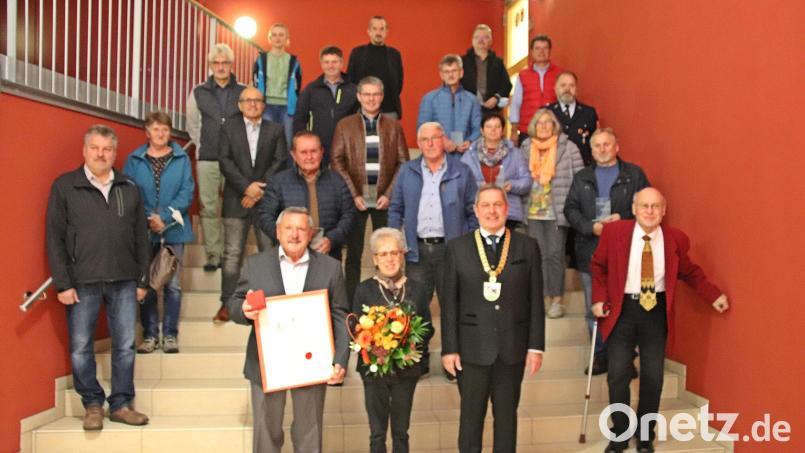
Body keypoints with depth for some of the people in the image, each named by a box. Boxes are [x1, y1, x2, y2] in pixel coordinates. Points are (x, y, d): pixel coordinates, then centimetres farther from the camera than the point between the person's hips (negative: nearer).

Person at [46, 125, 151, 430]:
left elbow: (141, 237, 11)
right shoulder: (64, 186, 1)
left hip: (124, 281, 2)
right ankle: (93, 405, 22)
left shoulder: (129, 189, 9)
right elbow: (54, 237, -1)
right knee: (81, 348, 6)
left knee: (125, 346, 6)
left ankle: (121, 404, 18)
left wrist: (142, 280, 8)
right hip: (82, 281, -2)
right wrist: (62, 283, -7)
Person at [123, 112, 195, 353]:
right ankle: (150, 334, 15)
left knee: (173, 285, 1)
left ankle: (170, 334, 11)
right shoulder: (134, 160, 6)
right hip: (144, 231, 1)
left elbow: (187, 193, -3)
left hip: (173, 231, 0)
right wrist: (148, 220, -14)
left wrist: (164, 218, -14)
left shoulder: (181, 158, 4)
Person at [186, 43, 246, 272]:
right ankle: (213, 255, 10)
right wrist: (202, 147, 9)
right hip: (207, 160, 1)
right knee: (208, 208, 2)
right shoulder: (198, 93, 7)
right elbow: (192, 126, 14)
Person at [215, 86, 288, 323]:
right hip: (236, 201, 0)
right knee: (232, 254, 1)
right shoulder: (229, 128, 10)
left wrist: (259, 190, -10)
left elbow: (280, 161, 0)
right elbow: (225, 161, 0)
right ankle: (227, 303, 6)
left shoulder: (275, 130, 11)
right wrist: (246, 187, -12)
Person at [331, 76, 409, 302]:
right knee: (353, 253, 4)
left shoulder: (394, 126, 7)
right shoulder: (344, 125, 4)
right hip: (355, 198, -1)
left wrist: (389, 194, -7)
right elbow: (337, 161, -1)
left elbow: (403, 163, 3)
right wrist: (353, 194, -9)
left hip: (384, 199, 1)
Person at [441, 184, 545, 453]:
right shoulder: (457, 248, 0)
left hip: (513, 348, 1)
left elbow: (536, 300, 3)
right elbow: (449, 302, -1)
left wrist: (536, 346, -1)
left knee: (507, 415, 12)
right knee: (471, 416, 8)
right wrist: (449, 348, -4)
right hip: (472, 348, -1)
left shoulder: (527, 247, 3)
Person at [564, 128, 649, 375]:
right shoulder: (582, 177, 15)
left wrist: (624, 218, -13)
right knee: (594, 309, 7)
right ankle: (601, 355, 19)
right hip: (590, 252, 3)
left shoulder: (634, 174, 6)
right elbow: (570, 208, 7)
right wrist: (590, 227, -8)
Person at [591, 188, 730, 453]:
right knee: (618, 374, 3)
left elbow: (690, 272, 9)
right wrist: (599, 299, -5)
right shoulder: (614, 232, -7)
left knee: (653, 376, 7)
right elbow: (598, 266, 4)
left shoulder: (676, 239, -4)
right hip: (622, 309, -1)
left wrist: (714, 295, -2)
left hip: (657, 311, 1)